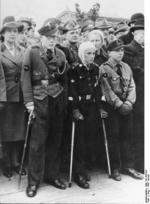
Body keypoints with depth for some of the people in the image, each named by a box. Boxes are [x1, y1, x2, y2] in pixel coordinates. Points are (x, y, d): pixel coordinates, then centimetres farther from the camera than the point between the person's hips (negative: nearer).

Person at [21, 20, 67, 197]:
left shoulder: (60, 55, 10)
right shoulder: (31, 53, -1)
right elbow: (25, 78, -5)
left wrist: (65, 99, 7)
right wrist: (28, 101, -12)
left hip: (58, 100, 4)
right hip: (39, 101, -4)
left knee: (55, 140, 8)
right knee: (37, 142, -2)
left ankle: (52, 175, 22)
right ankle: (34, 181, 10)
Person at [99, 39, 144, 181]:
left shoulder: (126, 67, 11)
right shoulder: (103, 69, -6)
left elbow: (132, 87, 7)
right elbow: (107, 90, -12)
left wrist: (129, 103, -8)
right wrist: (119, 104, -16)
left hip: (126, 106, 5)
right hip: (111, 106, -5)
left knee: (127, 136, 7)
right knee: (114, 136, 0)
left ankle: (128, 166, 19)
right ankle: (115, 168, 12)